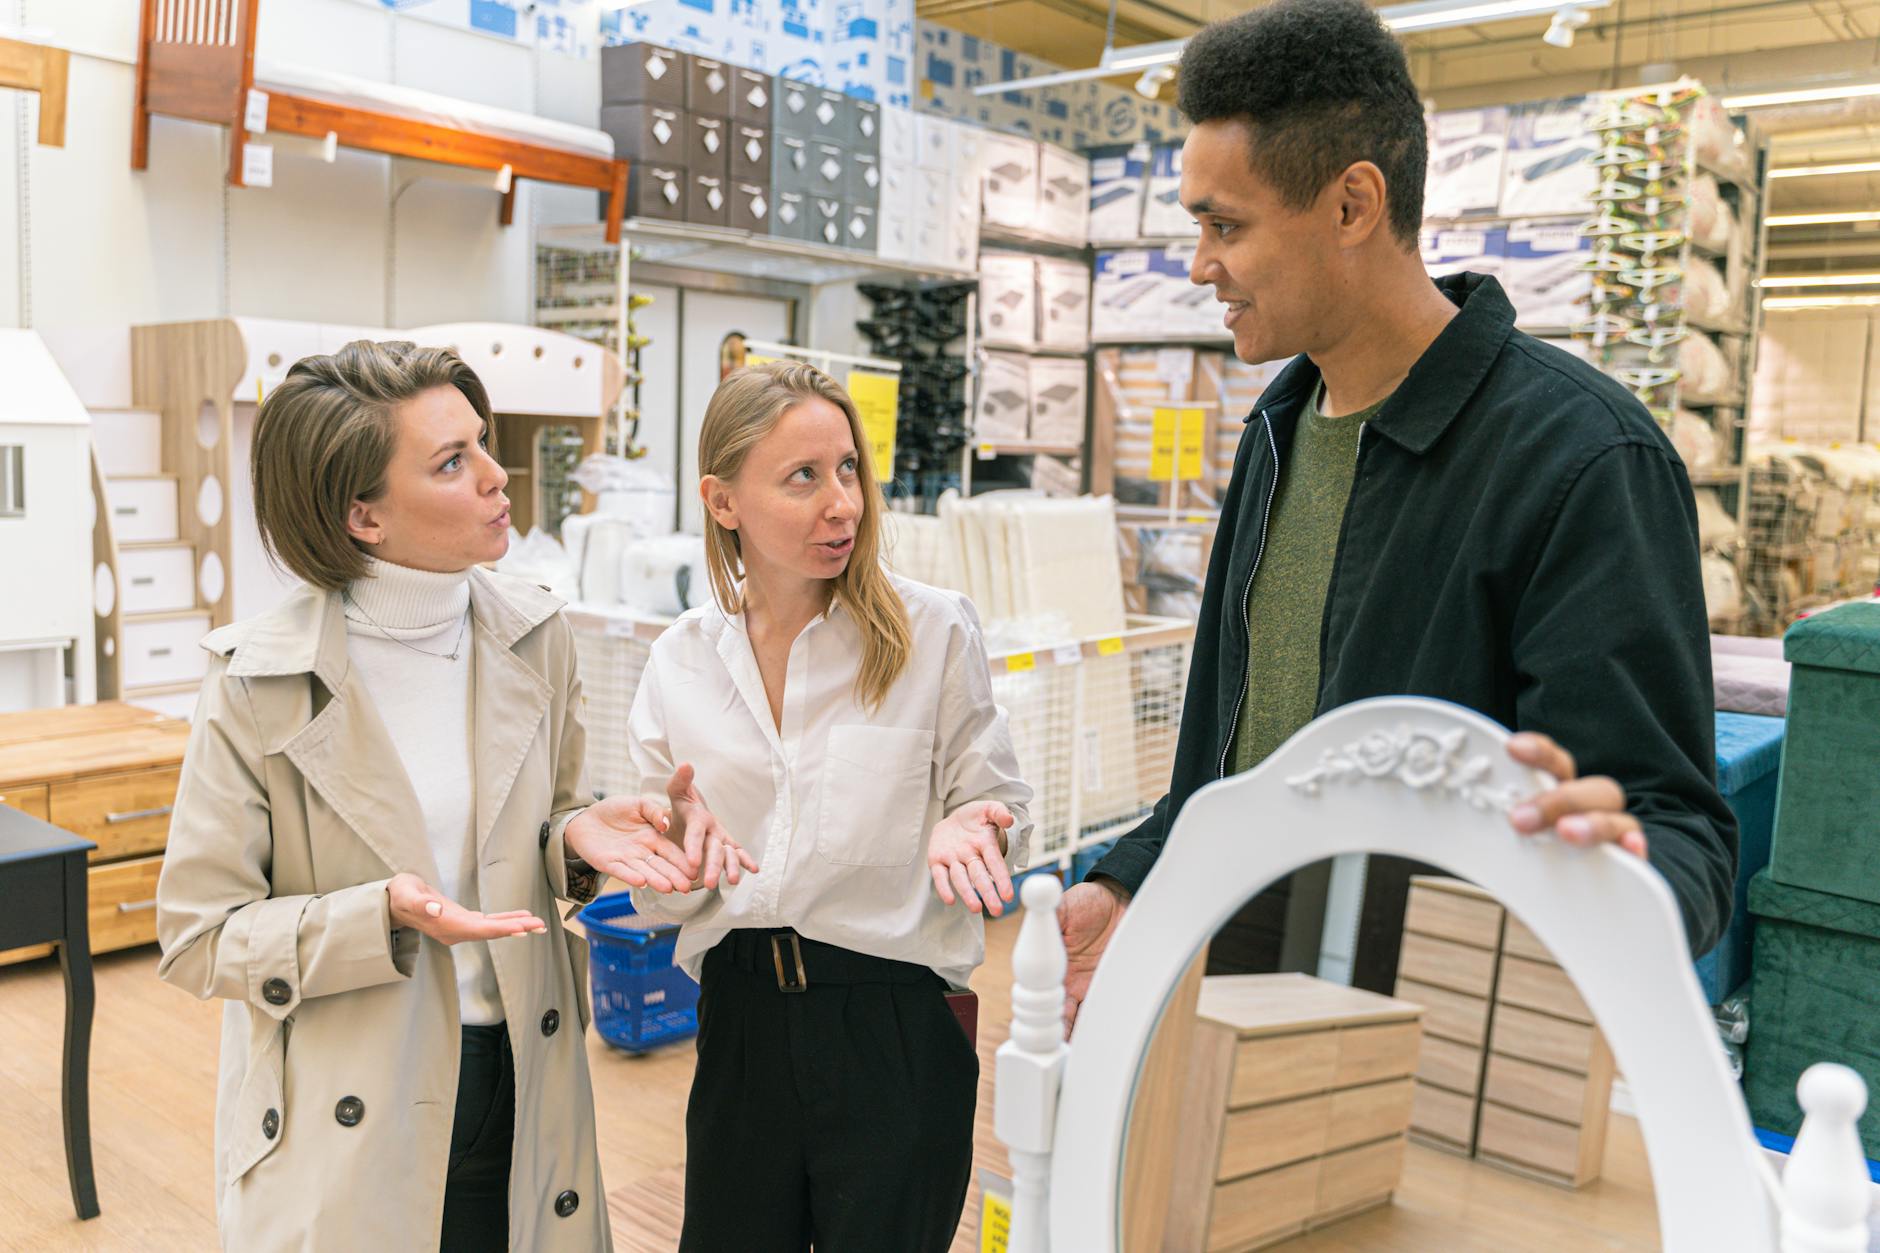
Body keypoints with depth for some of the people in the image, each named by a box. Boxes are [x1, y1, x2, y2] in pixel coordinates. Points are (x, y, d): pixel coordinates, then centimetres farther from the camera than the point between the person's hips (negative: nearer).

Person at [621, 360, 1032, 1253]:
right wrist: (684, 829, -15)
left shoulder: (934, 630, -5)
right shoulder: (681, 660, 2)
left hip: (893, 1022, -3)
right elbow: (658, 900, 6)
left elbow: (997, 805, 1)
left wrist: (968, 829, -21)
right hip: (740, 1021, 3)